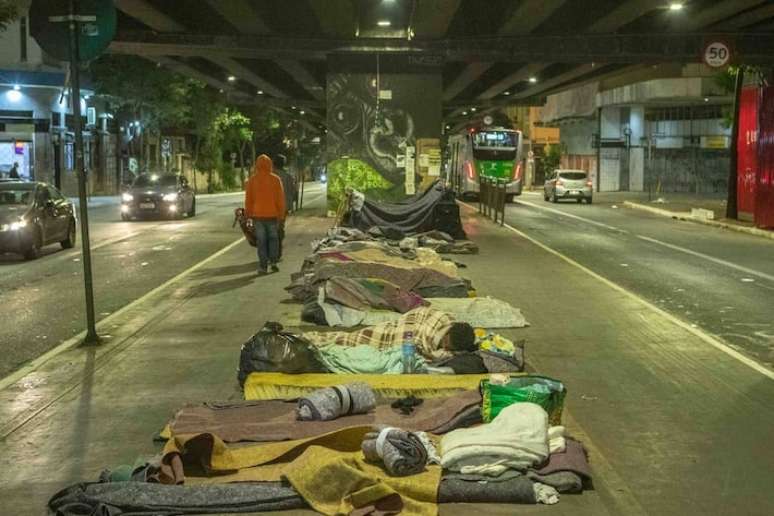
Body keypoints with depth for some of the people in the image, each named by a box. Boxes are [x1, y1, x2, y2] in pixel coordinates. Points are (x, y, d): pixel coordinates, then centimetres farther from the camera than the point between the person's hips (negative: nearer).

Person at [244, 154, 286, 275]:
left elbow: (248, 199, 1)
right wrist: (281, 215, 3)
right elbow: (280, 199, -3)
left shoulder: (252, 179, -2)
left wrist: (248, 214, 10)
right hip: (272, 214, 0)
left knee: (261, 241, 5)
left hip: (258, 215, 0)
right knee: (273, 238, 17)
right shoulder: (275, 179, -4)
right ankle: (273, 261, 7)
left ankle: (263, 267, 3)